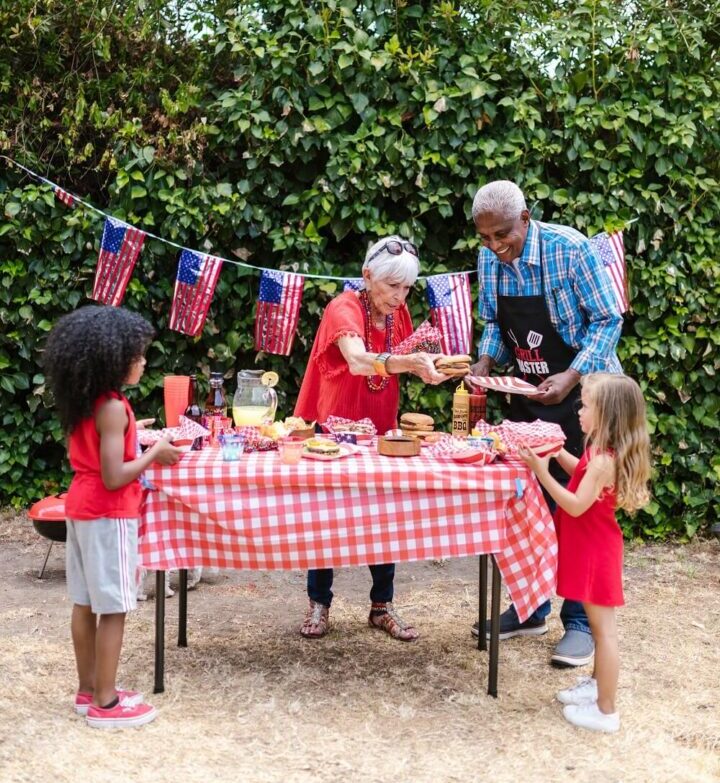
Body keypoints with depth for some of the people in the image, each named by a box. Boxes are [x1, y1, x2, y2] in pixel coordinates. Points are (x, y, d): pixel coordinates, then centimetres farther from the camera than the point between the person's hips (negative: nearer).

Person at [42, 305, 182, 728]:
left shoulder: (80, 403, 6)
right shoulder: (113, 408, -21)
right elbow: (114, 477, -24)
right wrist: (155, 453, -14)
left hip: (81, 509, 9)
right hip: (108, 516, -9)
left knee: (86, 604, 14)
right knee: (112, 609, -1)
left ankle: (89, 689, 24)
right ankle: (105, 703, 6)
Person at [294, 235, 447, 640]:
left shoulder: (399, 313, -1)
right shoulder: (344, 309, -22)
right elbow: (358, 361, -41)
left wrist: (424, 364, -12)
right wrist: (410, 361, -55)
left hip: (380, 430, 5)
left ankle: (382, 606, 18)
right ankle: (319, 604, 17)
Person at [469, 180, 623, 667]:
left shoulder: (570, 248, -21)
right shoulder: (489, 259, -3)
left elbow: (607, 320, -16)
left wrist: (569, 378, -27)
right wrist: (486, 362, -11)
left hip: (582, 391, -6)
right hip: (528, 392, 6)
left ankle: (581, 622, 8)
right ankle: (530, 608, 25)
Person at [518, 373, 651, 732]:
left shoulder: (604, 460, -25)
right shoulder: (601, 452, 3)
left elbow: (576, 505, -26)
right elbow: (584, 475, 22)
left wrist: (542, 472, -26)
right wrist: (558, 452, 11)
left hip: (596, 551, -10)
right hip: (589, 546, 10)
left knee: (603, 627, -1)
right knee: (598, 624, 22)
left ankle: (606, 711, 8)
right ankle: (597, 685, 38)